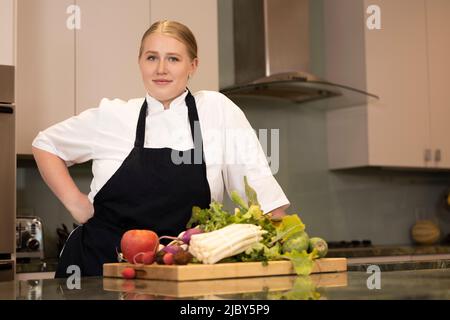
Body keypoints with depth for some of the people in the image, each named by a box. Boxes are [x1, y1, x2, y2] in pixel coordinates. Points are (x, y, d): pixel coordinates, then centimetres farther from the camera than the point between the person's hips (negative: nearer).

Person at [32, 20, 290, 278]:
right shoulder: (112, 116, 1)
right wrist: (75, 202, 3)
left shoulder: (217, 109, -2)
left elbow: (261, 189, -3)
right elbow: (46, 144, 14)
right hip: (98, 264, 1)